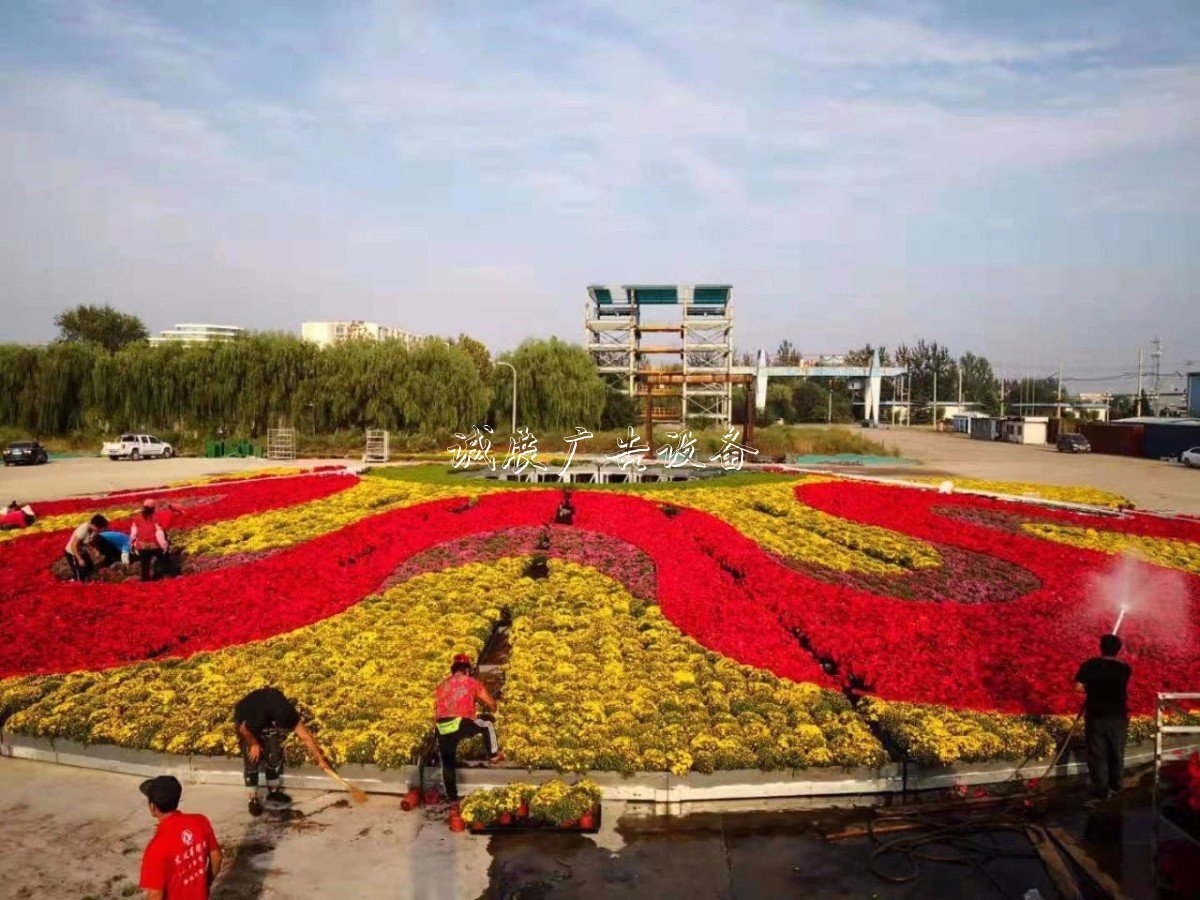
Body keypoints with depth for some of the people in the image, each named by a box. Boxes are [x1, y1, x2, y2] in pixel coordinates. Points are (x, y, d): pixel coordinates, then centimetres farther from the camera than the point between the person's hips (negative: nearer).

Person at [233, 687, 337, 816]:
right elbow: (243, 729, -23)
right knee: (252, 759, -8)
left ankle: (273, 791, 19)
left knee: (274, 755, 1)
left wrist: (321, 760, -19)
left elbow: (306, 737, -23)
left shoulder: (289, 715, -32)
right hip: (245, 719, -4)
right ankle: (253, 799, 5)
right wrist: (254, 744, -7)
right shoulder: (259, 719, -46)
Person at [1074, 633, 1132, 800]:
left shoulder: (1089, 665, -11)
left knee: (1097, 755, 9)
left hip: (1096, 717, -2)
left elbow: (1078, 687, -13)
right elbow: (1124, 688, 11)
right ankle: (1115, 786, 34)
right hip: (1118, 717, 2)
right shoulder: (1124, 668, -7)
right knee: (1117, 753, 20)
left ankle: (1102, 790, 12)